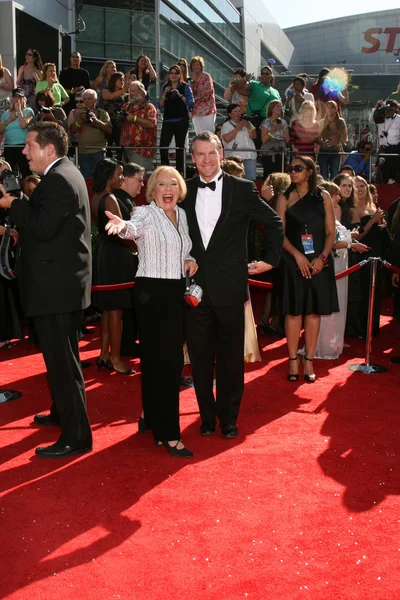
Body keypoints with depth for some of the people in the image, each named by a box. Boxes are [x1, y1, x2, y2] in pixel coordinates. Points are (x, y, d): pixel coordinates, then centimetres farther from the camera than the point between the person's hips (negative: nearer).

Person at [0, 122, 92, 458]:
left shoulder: (58, 180, -17)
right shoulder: (65, 174, 15)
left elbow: (43, 227, -26)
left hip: (56, 285, -11)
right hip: (63, 281, 11)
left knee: (62, 361, -5)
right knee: (61, 356, 23)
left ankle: (76, 436, 1)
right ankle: (63, 413, 39)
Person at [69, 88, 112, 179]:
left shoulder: (103, 113, 7)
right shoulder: (78, 113, 12)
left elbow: (109, 130, -6)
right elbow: (72, 131, 4)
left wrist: (96, 120, -16)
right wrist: (80, 120, -9)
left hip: (99, 151, -2)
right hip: (83, 151, 2)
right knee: (86, 177, 5)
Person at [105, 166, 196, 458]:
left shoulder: (182, 215, 10)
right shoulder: (146, 213, -11)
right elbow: (135, 228, -35)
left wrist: (190, 259, 3)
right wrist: (124, 226, -58)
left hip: (176, 291, 8)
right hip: (152, 292, -7)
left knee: (170, 359, 14)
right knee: (164, 359, -9)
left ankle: (154, 417, 31)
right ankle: (169, 433, -5)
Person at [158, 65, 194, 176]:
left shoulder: (185, 86, 2)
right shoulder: (165, 87, 11)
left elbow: (191, 102, -8)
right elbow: (160, 105, 7)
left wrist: (179, 95, -18)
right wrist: (165, 93, -7)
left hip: (181, 121, -3)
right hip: (168, 120, 3)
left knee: (180, 146, 3)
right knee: (163, 145, -10)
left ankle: (180, 171, 9)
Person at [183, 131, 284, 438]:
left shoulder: (242, 189, -1)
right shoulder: (185, 190, 6)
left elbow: (274, 223, 8)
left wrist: (270, 259, 5)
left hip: (229, 287, -2)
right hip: (194, 286, 2)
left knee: (231, 357, 6)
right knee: (200, 356, 9)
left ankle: (229, 418, 20)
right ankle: (207, 416, 24)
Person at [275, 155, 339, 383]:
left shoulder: (323, 196, 6)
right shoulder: (285, 198, 4)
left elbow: (331, 232, 3)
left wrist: (322, 257, -11)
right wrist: (297, 255, -14)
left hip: (319, 262, 1)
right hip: (294, 262, -1)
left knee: (314, 311, 4)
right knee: (294, 311, 0)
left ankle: (309, 361, 12)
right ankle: (293, 361, 7)